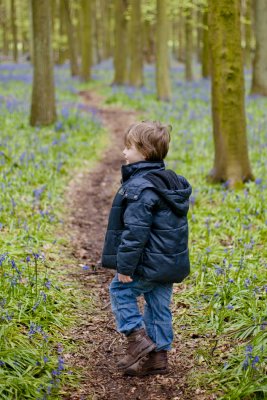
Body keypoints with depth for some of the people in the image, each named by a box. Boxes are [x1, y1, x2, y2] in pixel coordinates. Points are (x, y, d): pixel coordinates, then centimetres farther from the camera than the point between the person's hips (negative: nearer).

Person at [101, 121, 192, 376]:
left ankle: (138, 339, 1)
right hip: (171, 262, 9)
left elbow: (135, 231, -22)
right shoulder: (171, 181, 11)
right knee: (158, 305, 13)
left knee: (120, 290, 9)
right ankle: (158, 355, 18)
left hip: (149, 262, -9)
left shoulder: (140, 187, -19)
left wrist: (125, 266, -17)